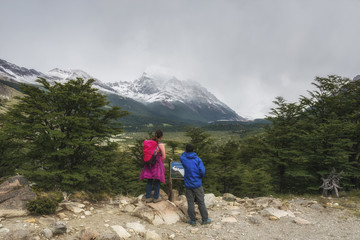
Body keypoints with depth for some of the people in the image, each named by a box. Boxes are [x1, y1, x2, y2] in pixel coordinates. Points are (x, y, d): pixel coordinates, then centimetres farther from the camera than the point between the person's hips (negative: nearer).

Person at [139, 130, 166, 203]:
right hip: (157, 164, -4)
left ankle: (148, 197, 19)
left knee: (149, 181, 14)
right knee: (157, 181, 10)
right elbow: (164, 156, -14)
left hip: (149, 164, 4)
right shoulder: (161, 145, -15)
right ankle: (156, 198, 18)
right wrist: (161, 163, 4)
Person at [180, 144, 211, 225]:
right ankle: (205, 219, 15)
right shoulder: (198, 159, -7)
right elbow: (202, 171, -13)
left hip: (188, 185, 1)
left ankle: (193, 220, 15)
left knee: (190, 203, 8)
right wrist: (201, 177, 6)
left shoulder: (183, 159, -3)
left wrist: (186, 151, 29)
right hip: (197, 184, -1)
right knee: (201, 202, 7)